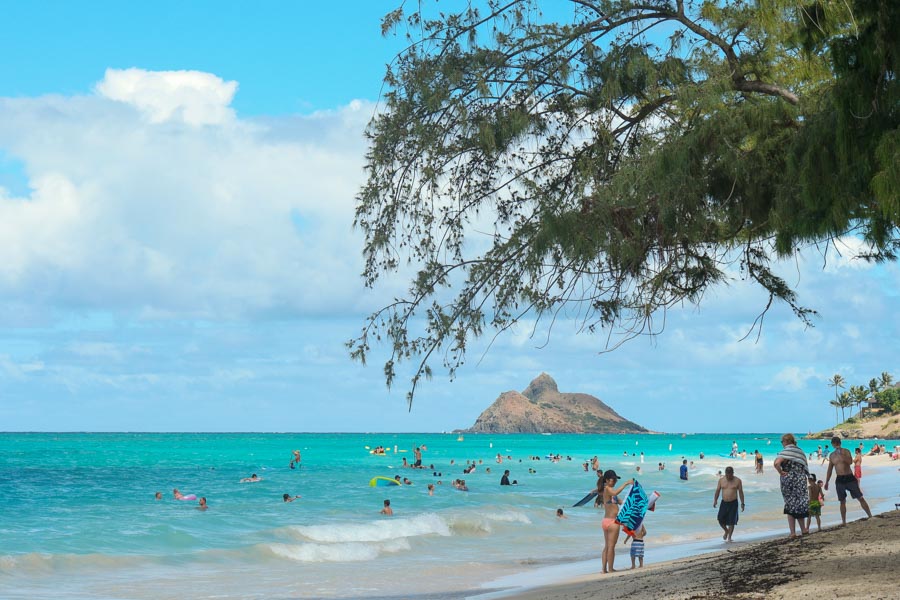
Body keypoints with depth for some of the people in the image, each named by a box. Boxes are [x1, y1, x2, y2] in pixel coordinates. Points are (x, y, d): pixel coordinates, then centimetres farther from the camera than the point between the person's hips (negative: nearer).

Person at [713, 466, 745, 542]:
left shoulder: (737, 481, -3)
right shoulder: (721, 480, 2)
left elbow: (740, 492, 1)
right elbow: (718, 490, 6)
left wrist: (742, 503, -2)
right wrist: (715, 500, -5)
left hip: (733, 503, -3)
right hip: (724, 503, 3)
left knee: (731, 521, -6)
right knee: (721, 520, -1)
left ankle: (729, 537, 1)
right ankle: (726, 531, 28)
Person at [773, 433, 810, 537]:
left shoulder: (786, 452, -10)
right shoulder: (800, 452, 9)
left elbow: (776, 463, -26)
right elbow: (806, 468, 10)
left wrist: (781, 472, -13)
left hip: (788, 480, -4)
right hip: (801, 480, 4)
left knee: (790, 506, 5)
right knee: (800, 505, 17)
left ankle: (793, 532, 4)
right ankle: (803, 529, 20)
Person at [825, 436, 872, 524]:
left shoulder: (846, 451, -2)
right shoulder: (831, 455, 7)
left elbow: (850, 462, -20)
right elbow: (830, 469, 14)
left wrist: (841, 454, -27)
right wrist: (827, 482, 12)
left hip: (849, 478, -2)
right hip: (840, 480, 2)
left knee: (860, 498, -1)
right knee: (842, 501, 2)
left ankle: (870, 516, 5)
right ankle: (844, 522, 8)